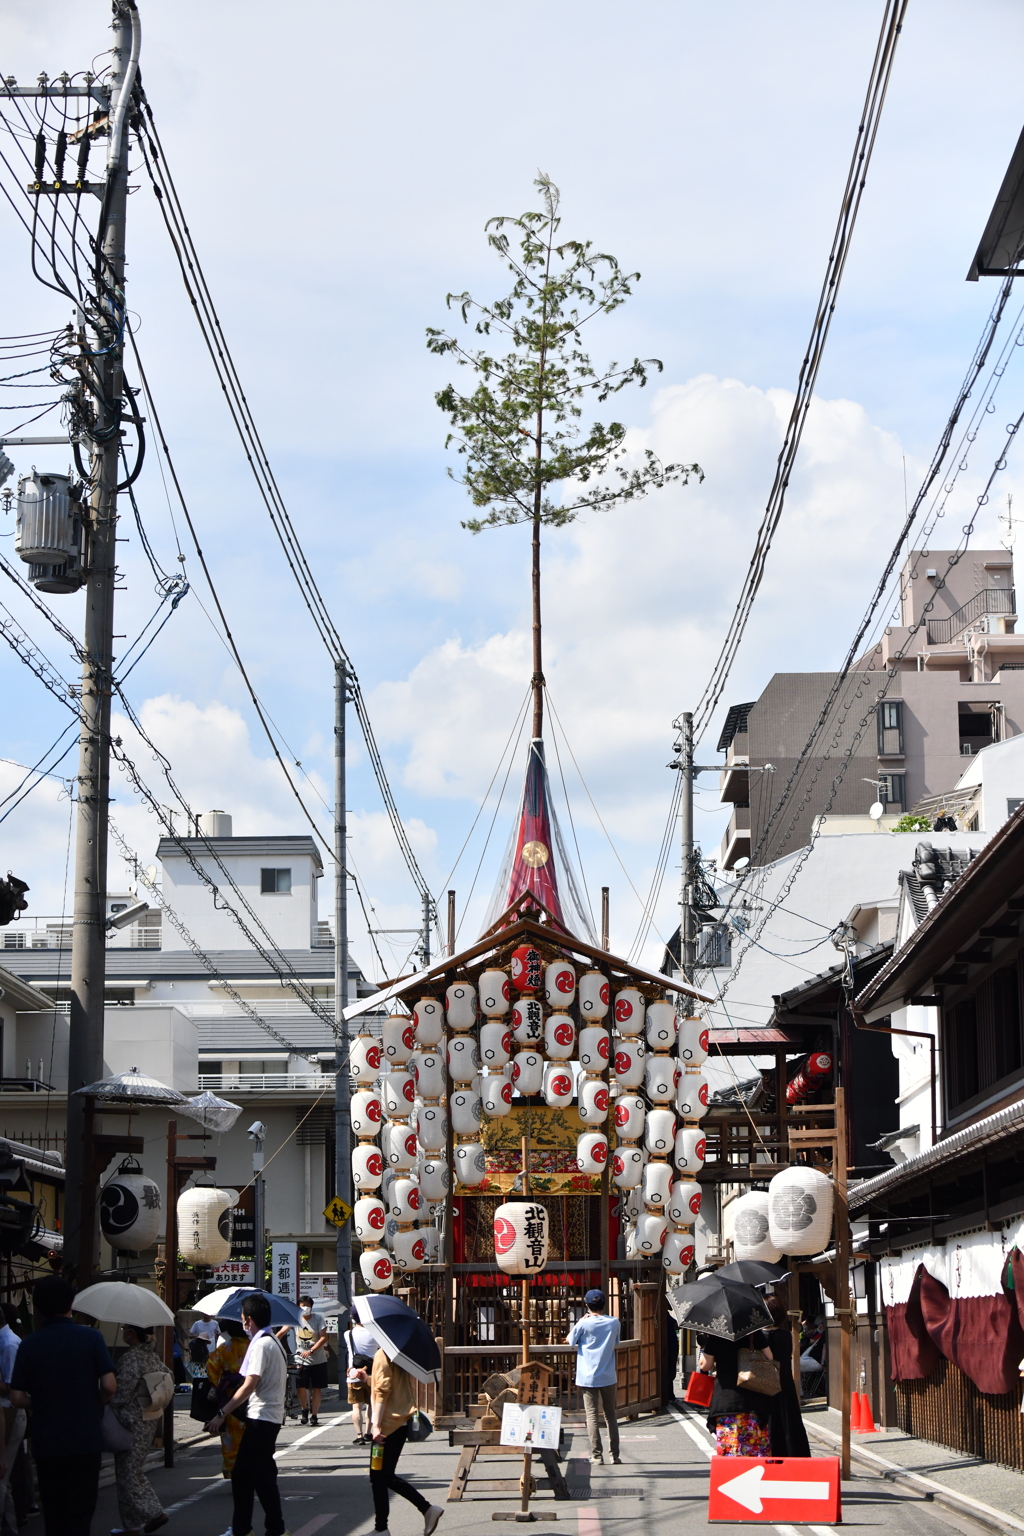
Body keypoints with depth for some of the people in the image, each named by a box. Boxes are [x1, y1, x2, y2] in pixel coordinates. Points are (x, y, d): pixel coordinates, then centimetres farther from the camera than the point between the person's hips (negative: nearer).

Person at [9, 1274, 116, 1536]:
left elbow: (17, 1398, -4)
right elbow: (109, 1386, -11)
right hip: (85, 1439, -2)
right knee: (80, 1511, 2)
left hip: (46, 1442, 2)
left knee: (53, 1512, 13)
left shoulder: (29, 1344, -2)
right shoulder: (90, 1338, -7)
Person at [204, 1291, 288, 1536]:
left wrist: (222, 1414, -23)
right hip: (269, 1416, 10)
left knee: (262, 1476, -4)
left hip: (261, 1419, -10)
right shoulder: (273, 1342, 15)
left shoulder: (261, 1344, -16)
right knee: (242, 1474, 14)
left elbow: (249, 1385, -23)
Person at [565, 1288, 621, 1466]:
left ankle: (597, 1456, -4)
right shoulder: (614, 1323, 1)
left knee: (592, 1416, -1)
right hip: (609, 1377, 3)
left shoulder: (584, 1324, -9)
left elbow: (569, 1340, 6)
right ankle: (614, 1455, 13)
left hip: (588, 1378, -3)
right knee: (611, 1415, 12)